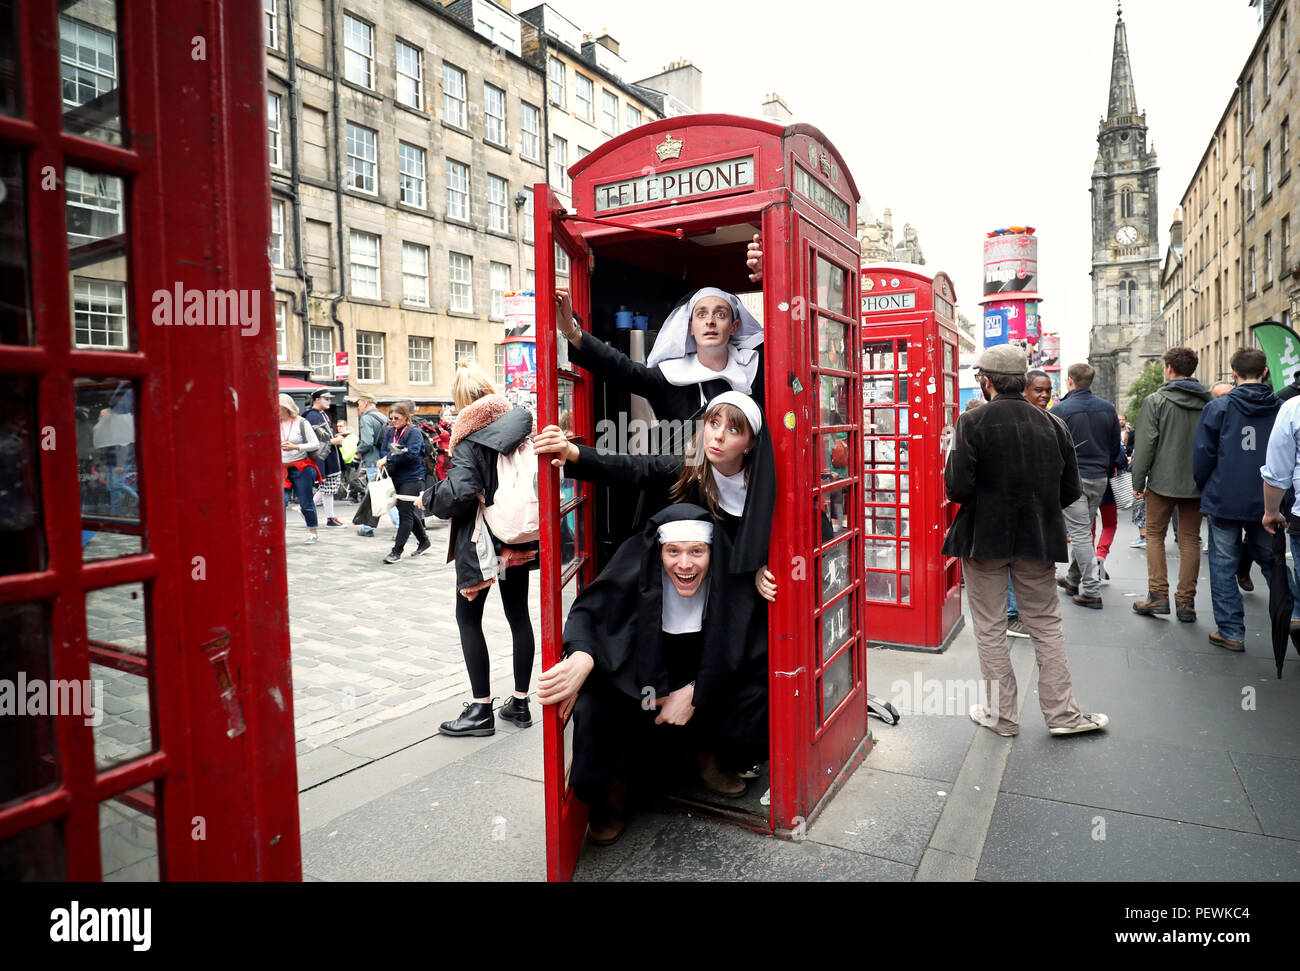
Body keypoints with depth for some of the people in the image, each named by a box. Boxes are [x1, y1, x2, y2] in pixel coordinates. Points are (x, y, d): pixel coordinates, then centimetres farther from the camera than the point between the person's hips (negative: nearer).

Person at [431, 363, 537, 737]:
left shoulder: (470, 438, -15)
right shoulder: (521, 423, 3)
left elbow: (458, 493, -26)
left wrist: (429, 497, -8)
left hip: (481, 541, -6)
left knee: (469, 618, 6)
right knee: (518, 614, 13)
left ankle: (482, 710, 9)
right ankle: (520, 703, 22)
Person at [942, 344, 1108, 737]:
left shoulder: (972, 423, -14)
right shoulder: (1053, 424, 1)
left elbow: (958, 488, -20)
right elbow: (1071, 490, 3)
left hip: (984, 538, -3)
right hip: (1038, 541, 4)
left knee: (990, 629, 9)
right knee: (1046, 626, 17)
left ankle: (1002, 715, 18)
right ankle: (1062, 712, 22)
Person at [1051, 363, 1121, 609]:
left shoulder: (1060, 410, -11)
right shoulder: (1108, 408, 6)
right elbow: (1115, 446, 12)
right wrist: (1106, 472, 22)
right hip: (1100, 478, 6)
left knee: (1080, 533, -3)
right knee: (1083, 529, 17)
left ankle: (1091, 591, -5)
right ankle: (1074, 579, 29)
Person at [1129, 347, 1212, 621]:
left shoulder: (1156, 400, -7)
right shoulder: (1208, 402, 5)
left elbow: (1145, 444, -10)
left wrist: (1138, 480, -3)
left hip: (1163, 482, -3)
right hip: (1197, 483, 4)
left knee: (1155, 535, 9)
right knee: (1190, 540, 8)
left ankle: (1158, 595, 4)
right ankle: (1186, 603, 10)